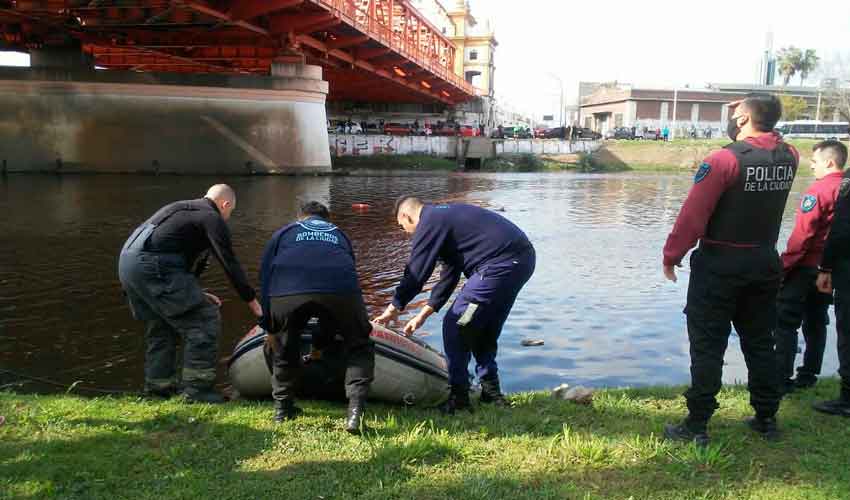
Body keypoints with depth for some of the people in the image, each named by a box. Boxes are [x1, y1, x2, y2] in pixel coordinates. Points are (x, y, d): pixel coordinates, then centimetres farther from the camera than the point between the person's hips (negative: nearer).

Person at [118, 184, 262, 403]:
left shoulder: (184, 209, 28)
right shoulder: (212, 219, 0)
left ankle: (158, 384, 30)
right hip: (152, 267, -10)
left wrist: (195, 294, 34)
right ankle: (197, 387, 0)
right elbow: (230, 264, -5)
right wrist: (253, 302, 0)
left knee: (161, 326, 24)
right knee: (205, 320, -3)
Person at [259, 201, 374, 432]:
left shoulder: (284, 232, 34)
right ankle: (355, 411, 6)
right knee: (360, 347, 21)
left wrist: (269, 328, 35)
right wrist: (321, 342, 45)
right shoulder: (339, 234, 37)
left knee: (284, 347, 29)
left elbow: (265, 277, 27)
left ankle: (282, 408, 34)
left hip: (287, 292, 0)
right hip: (339, 290, 0)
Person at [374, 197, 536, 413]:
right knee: (485, 329, 22)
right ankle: (491, 391, 28)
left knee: (455, 328, -1)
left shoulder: (429, 224, -3)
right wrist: (422, 316, 30)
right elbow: (449, 276, 27)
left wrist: (394, 308, 9)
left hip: (501, 264, -10)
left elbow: (415, 273, -5)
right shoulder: (446, 215, 26)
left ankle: (459, 397, 6)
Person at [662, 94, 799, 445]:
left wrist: (672, 254, -7)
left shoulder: (725, 159, -17)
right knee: (760, 343, 17)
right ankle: (767, 418, 26)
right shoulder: (788, 157, 2)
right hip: (766, 263, 6)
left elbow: (693, 215, -17)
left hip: (719, 265, -6)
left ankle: (697, 426, 5)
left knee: (707, 347, 0)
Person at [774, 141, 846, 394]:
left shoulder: (819, 190, -16)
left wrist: (785, 264, -14)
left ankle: (782, 380, -3)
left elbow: (802, 234, -20)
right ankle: (808, 376, 22)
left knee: (785, 323, -2)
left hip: (806, 268, -8)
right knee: (816, 323, 15)